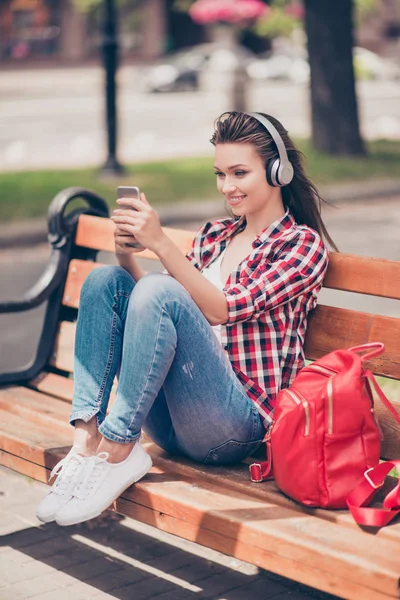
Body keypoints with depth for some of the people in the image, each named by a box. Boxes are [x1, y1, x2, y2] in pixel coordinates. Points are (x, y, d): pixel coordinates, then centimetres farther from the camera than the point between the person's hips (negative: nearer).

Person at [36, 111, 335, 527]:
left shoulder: (302, 243, 1)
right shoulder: (214, 235, 20)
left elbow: (222, 309, -14)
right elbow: (155, 312, 13)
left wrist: (161, 244, -21)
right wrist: (128, 256, -3)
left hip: (237, 425, -7)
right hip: (169, 420, 7)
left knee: (160, 291, -27)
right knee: (106, 280, -9)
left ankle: (117, 450, -23)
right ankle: (87, 438, -21)